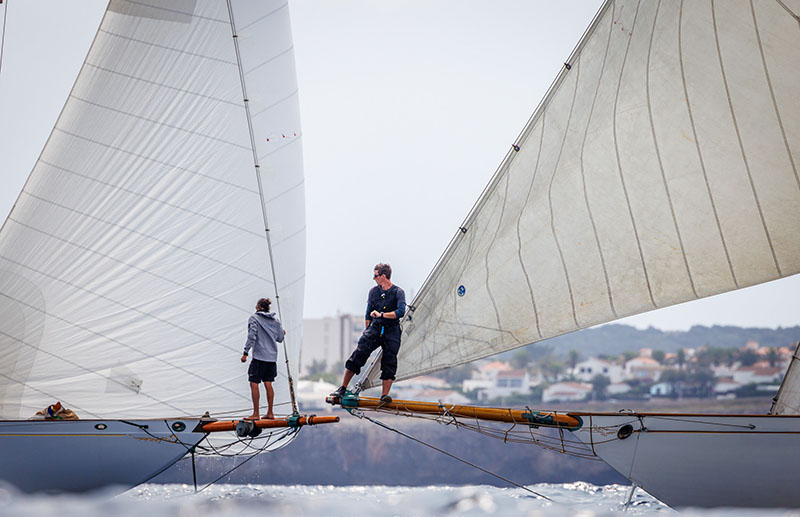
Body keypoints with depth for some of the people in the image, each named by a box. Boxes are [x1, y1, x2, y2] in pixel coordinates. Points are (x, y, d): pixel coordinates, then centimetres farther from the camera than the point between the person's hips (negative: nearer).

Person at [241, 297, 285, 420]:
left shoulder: (254, 318, -5)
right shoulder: (275, 320, 10)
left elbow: (252, 336, -15)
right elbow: (280, 338, 15)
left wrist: (245, 353, -14)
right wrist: (283, 333, 38)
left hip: (259, 356, -6)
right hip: (272, 357, 6)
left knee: (254, 383, -2)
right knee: (268, 384, 10)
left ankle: (256, 414, -5)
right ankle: (270, 413, 10)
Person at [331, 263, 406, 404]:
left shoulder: (398, 292, -2)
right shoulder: (373, 291, 11)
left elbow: (401, 312, -18)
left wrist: (381, 314, -17)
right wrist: (367, 331, 17)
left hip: (392, 330, -3)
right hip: (375, 328, 3)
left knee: (389, 363, -9)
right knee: (358, 354, -11)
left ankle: (385, 395, -7)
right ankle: (343, 388, -7)